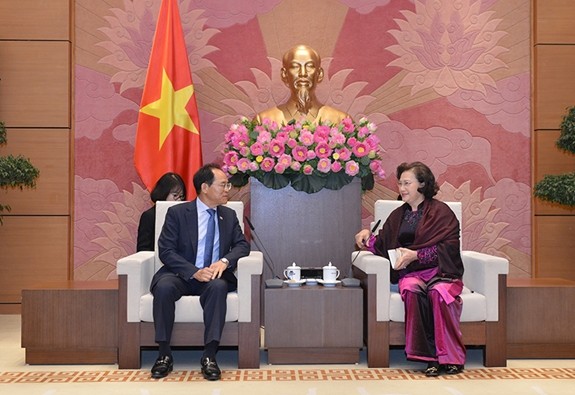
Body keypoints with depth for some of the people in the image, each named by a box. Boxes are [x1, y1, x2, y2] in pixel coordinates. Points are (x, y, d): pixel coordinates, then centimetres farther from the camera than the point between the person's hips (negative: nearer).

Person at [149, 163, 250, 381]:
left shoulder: (229, 216, 12)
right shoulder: (177, 212, 0)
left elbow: (242, 245, 5)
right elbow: (166, 251, -7)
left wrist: (224, 261, -18)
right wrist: (194, 271, -22)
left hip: (214, 276, 2)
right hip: (182, 275, -1)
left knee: (219, 286, -34)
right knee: (164, 287, -34)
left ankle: (209, 356, -29)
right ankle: (164, 355, -19)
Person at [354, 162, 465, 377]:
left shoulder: (441, 211, 7)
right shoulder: (397, 216, 22)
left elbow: (449, 247, -6)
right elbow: (384, 248, 18)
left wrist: (415, 255, -15)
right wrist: (368, 238, -2)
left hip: (440, 271, -2)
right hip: (410, 273, 2)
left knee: (438, 292, -36)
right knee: (412, 290, -33)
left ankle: (450, 356, -23)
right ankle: (430, 356, -29)